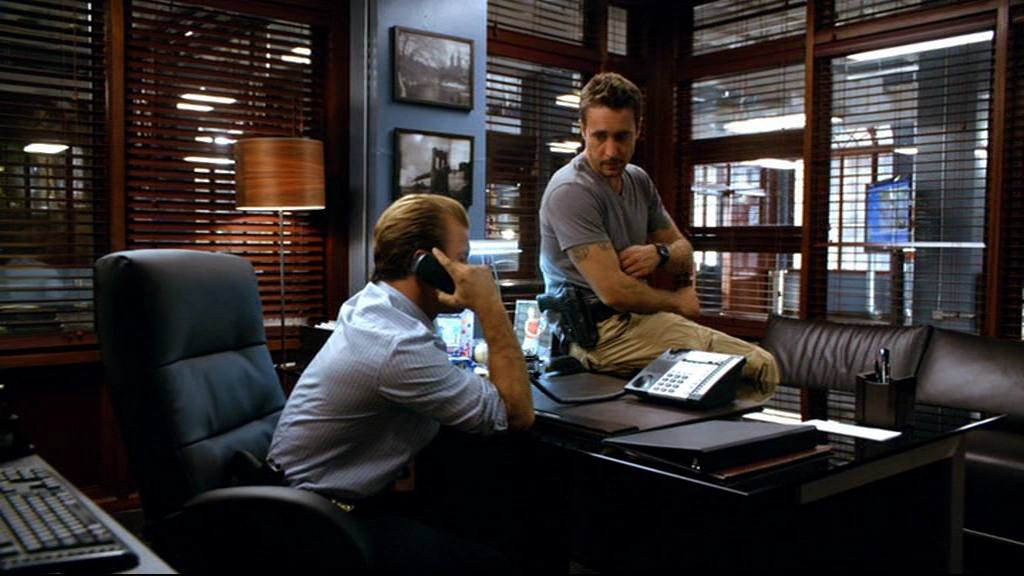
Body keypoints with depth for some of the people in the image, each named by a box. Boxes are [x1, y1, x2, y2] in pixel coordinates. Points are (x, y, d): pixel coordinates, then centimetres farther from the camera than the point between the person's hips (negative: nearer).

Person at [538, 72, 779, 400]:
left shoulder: (639, 180, 13)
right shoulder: (571, 191, -15)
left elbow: (685, 256, 18)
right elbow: (615, 292, -21)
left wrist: (659, 254, -7)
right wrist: (677, 302, -3)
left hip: (636, 316, 9)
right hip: (598, 332, -8)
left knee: (762, 365, 1)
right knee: (757, 367, -15)